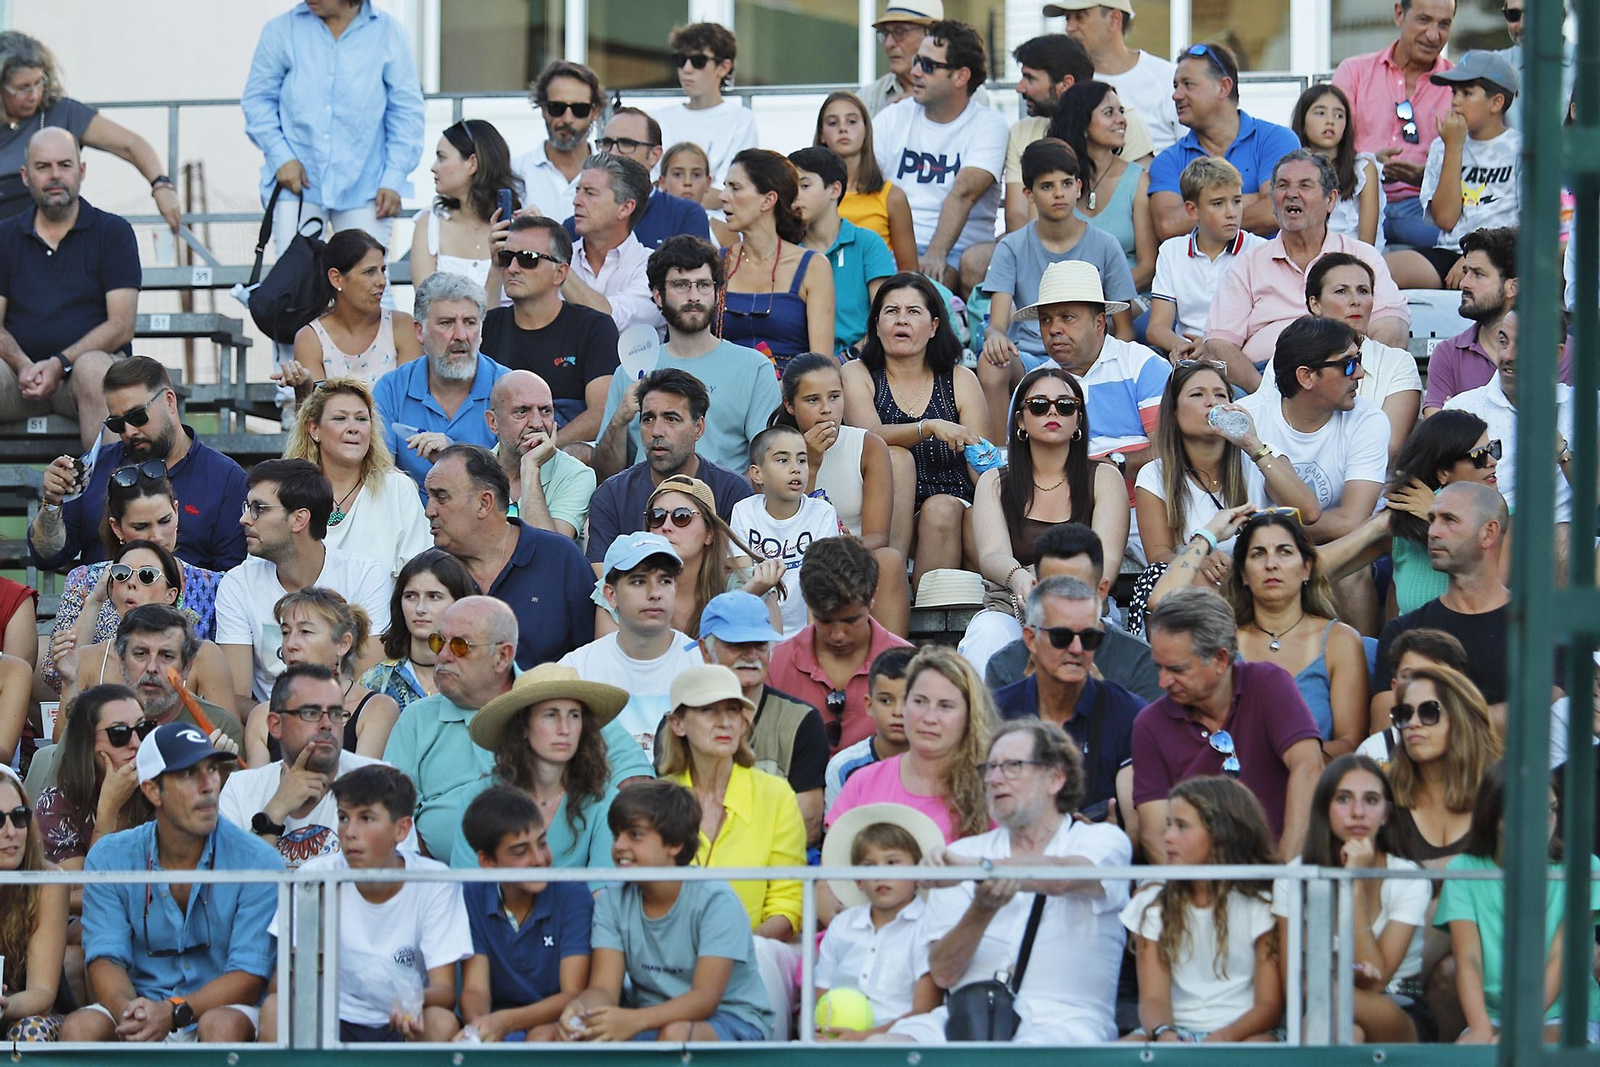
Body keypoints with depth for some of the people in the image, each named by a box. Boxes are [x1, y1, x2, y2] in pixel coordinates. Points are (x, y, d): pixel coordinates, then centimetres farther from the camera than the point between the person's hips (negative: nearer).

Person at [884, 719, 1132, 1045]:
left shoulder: (1103, 841, 9)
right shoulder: (966, 852, 18)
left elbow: (1061, 877, -17)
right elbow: (943, 974, 7)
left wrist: (977, 867, -32)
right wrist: (982, 909, -12)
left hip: (1062, 1021, -3)